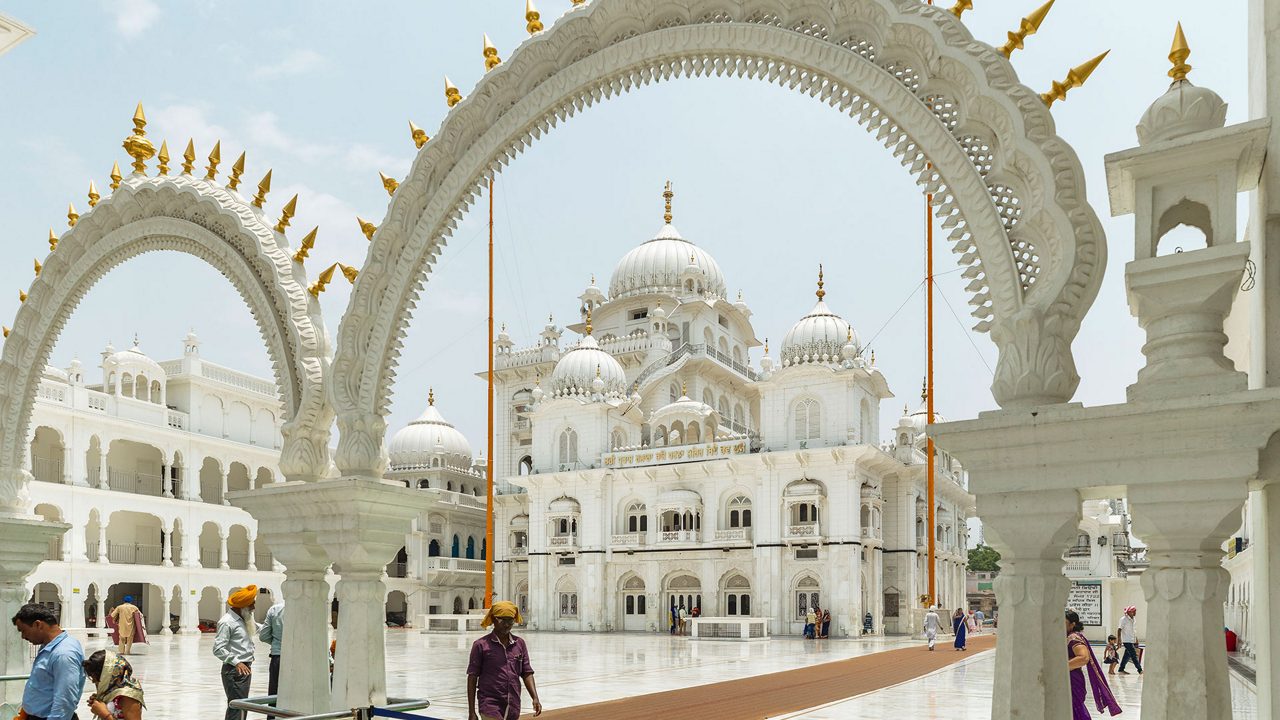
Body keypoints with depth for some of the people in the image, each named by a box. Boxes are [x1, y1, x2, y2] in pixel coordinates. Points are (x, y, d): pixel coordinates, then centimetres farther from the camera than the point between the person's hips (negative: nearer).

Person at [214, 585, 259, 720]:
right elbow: (218, 649, -19)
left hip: (245, 669, 10)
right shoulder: (227, 622, -13)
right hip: (234, 671, -10)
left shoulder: (243, 620, 15)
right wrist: (237, 662, -26)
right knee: (236, 707, -13)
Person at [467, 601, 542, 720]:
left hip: (513, 709, 5)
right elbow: (472, 678, -1)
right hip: (490, 707, -5)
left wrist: (535, 698, -3)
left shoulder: (519, 643, 9)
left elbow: (527, 673, 11)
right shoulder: (481, 645, -3)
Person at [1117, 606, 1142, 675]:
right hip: (1127, 641, -8)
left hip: (1132, 641, 8)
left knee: (1128, 655, 10)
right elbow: (1119, 630, -14)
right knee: (1134, 655, -10)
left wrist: (1136, 640, 21)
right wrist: (1119, 640, -20)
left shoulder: (1132, 620, 13)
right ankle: (1140, 670, -8)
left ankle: (1121, 670, 17)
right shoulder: (1124, 619, -11)